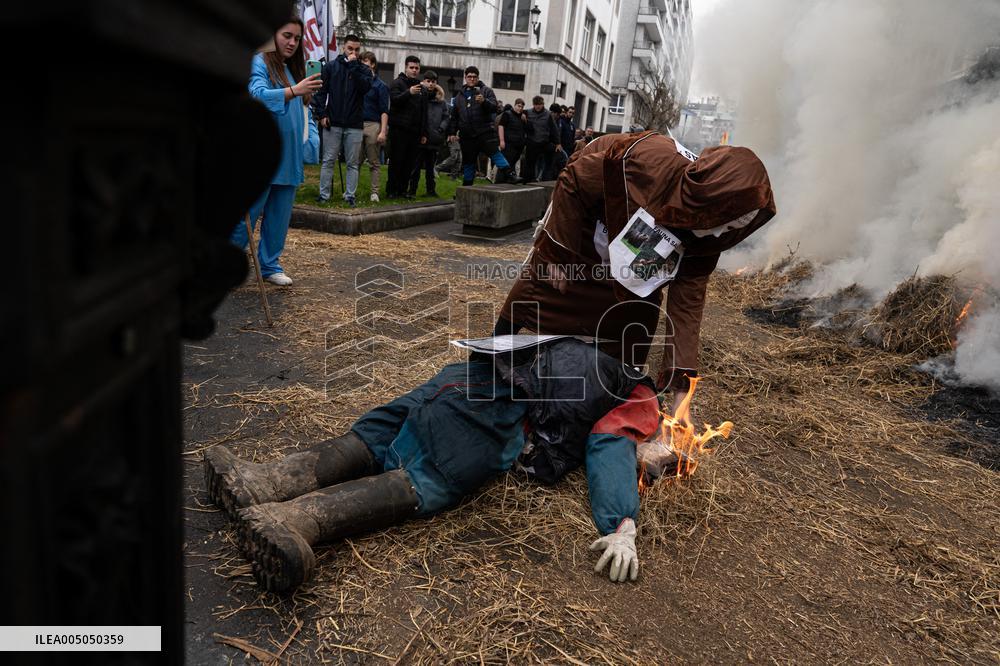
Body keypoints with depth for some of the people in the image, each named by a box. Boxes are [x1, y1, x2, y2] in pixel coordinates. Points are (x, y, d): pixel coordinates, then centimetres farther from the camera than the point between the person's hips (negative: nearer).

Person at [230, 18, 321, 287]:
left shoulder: (295, 69, 16)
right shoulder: (259, 63, -4)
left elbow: (305, 110, 16)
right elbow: (257, 94, -22)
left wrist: (311, 141, 2)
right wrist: (294, 91, -34)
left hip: (289, 159, 7)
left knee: (280, 217, 10)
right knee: (247, 213, -4)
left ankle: (269, 265, 21)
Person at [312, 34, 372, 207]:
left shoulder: (364, 70, 8)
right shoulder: (331, 66, 6)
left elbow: (365, 87, -12)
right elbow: (321, 91, 3)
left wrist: (354, 66, -10)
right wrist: (322, 114, -7)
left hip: (355, 125, 1)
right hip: (333, 123, -1)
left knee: (353, 163, 4)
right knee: (328, 161, 2)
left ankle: (350, 195, 9)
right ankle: (324, 194, 7)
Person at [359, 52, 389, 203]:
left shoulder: (380, 86, 5)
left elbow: (384, 111, 0)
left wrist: (383, 131, -10)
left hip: (373, 125, -2)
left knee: (374, 162, 1)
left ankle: (374, 192, 3)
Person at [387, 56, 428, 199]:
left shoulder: (421, 89, 21)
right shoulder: (398, 83, 3)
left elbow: (424, 113, 23)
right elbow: (394, 100, -15)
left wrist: (424, 133, 17)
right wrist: (409, 93, -30)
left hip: (414, 131, 6)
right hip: (399, 129, -5)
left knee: (409, 163, 4)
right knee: (396, 160, -4)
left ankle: (402, 189, 11)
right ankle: (391, 190, 1)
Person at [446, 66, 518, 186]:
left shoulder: (486, 90, 5)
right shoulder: (460, 94, 18)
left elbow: (494, 107, -8)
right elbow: (454, 116, 23)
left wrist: (484, 101, -27)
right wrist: (452, 132, 15)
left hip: (485, 131, -4)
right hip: (467, 135, 4)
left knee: (495, 153, -21)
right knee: (468, 162, 10)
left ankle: (508, 175, -22)